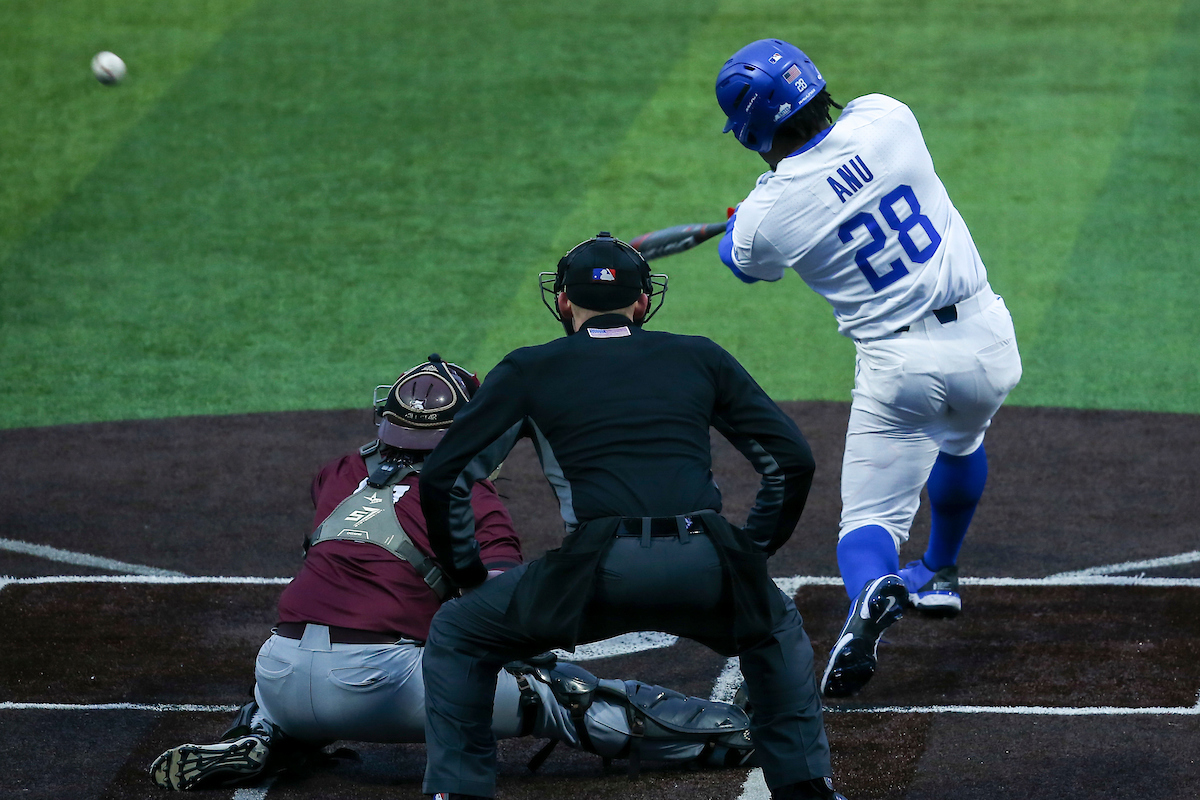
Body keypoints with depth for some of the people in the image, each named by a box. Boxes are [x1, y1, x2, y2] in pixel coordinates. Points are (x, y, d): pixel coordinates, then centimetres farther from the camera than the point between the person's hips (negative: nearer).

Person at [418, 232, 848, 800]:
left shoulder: (529, 370, 18)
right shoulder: (700, 358, 23)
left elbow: (442, 481, 15)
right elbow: (792, 461, 21)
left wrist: (469, 575, 29)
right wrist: (750, 555, 31)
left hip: (598, 572, -2)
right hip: (706, 571, 2)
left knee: (456, 636, 22)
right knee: (776, 630, 36)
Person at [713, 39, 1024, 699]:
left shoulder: (767, 216, -12)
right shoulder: (885, 118, -8)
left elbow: (744, 262, 14)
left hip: (898, 365, -4)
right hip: (987, 343, 4)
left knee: (870, 520, 6)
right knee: (958, 441, 35)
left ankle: (871, 593, -27)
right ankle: (939, 576, 51)